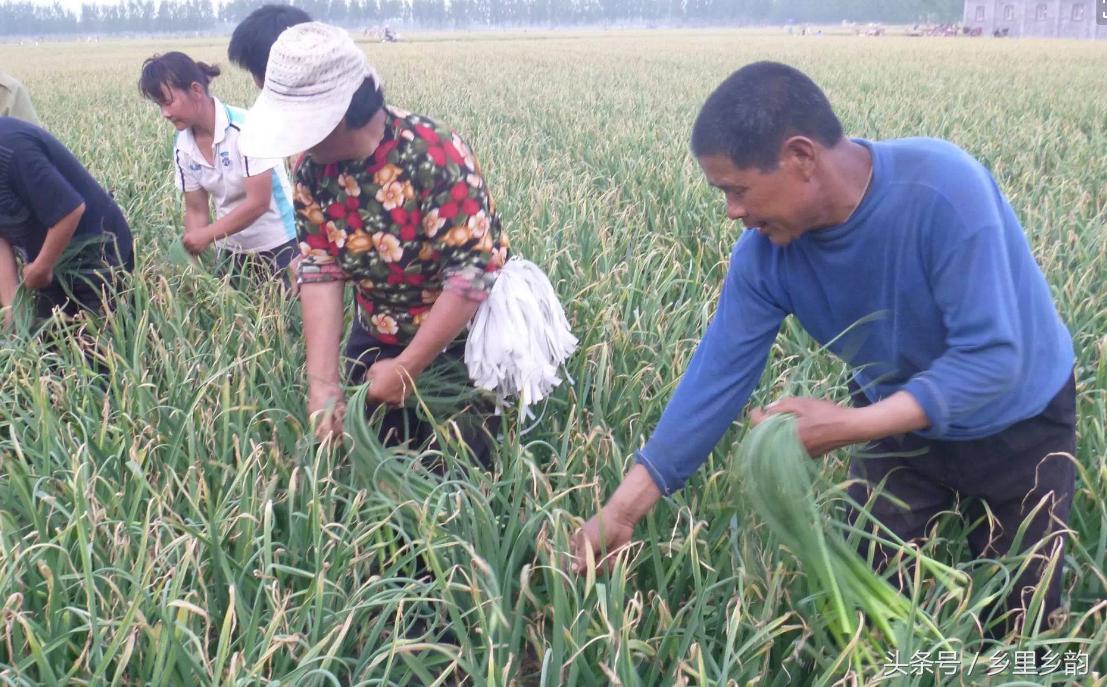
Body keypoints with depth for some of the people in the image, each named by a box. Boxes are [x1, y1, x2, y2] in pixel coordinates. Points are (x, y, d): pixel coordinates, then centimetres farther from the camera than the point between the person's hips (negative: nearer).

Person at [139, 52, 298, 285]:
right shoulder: (183, 147, -2)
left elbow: (258, 203, -21)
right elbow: (196, 210, 3)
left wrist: (207, 235, -20)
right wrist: (194, 257, -9)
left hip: (278, 245, -5)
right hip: (232, 251, 5)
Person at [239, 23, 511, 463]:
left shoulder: (435, 156, -28)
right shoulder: (313, 171, -9)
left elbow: (475, 274, -28)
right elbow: (320, 271, -10)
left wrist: (406, 368, -24)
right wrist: (322, 379, -21)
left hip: (461, 342, -5)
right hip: (376, 339, 5)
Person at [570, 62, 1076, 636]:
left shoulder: (944, 189, -36)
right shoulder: (763, 255, -21)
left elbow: (992, 359, -34)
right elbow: (716, 377, -20)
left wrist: (847, 427, -41)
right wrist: (622, 509, -22)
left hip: (1020, 422, -3)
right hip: (899, 423, 3)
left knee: (1020, 618, 11)